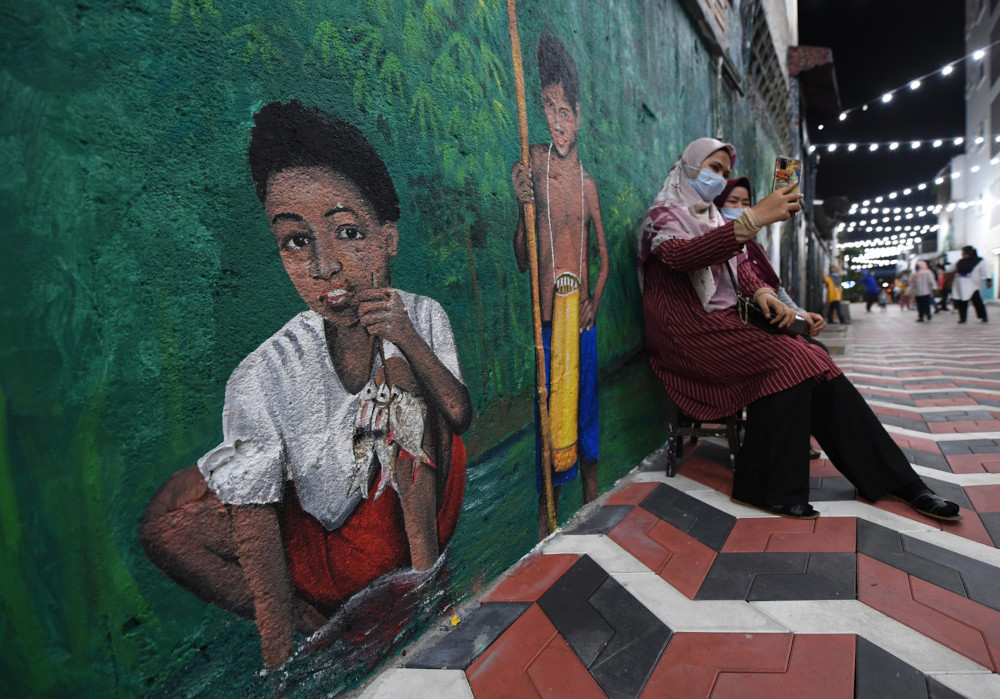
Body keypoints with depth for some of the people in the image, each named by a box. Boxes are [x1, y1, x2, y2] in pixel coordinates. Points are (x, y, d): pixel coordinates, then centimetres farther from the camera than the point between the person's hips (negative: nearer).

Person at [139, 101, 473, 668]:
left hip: (415, 510, 0)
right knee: (167, 527, -10)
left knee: (401, 373, -22)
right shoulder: (265, 376, -21)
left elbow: (461, 417, -16)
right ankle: (319, 623, -1)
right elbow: (255, 515, -16)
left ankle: (424, 566, -14)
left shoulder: (422, 316, -14)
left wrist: (408, 340, -31)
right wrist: (280, 660, -16)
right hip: (327, 533, 1)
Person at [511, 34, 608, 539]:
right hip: (546, 309, -3)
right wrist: (523, 206, -18)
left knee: (585, 398, 12)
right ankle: (544, 510, 17)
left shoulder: (588, 183, 10)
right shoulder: (534, 162, 0)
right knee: (546, 402, 0)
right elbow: (520, 259, -3)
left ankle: (592, 499, 31)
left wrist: (595, 301, 1)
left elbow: (604, 254, 15)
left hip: (581, 309, 4)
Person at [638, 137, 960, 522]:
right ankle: (770, 488, -14)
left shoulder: (713, 218, 25)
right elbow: (682, 254, -24)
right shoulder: (664, 214, -1)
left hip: (727, 322, 7)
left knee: (814, 360, -12)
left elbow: (740, 265, 15)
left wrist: (763, 293, -7)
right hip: (692, 332, -7)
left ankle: (895, 479, -4)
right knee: (788, 362, -24)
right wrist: (754, 218, -33)